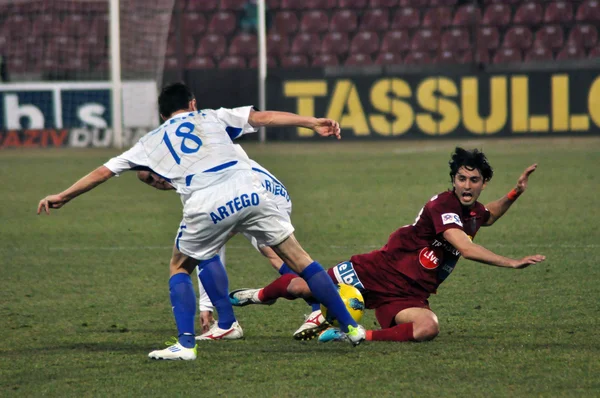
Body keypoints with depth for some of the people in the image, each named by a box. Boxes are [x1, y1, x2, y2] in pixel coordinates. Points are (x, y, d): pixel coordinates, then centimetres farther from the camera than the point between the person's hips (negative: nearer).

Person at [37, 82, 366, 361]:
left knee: (179, 268, 24)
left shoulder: (151, 142, 25)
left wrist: (62, 197, 38)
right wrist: (313, 123, 9)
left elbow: (103, 171, 29)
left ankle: (185, 344, 11)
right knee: (298, 258, 12)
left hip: (206, 210, -1)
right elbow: (263, 117, 11)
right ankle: (350, 327, 14)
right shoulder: (213, 118, 24)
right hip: (248, 194, 1)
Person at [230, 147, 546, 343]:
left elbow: (488, 217, 36)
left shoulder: (474, 213, 7)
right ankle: (260, 295, 34)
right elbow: (466, 249, -33)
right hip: (379, 271, -5)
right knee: (301, 287, -1)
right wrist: (512, 263, -34)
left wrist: (515, 193, 20)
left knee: (428, 328, -31)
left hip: (407, 295, 5)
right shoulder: (443, 206, -19)